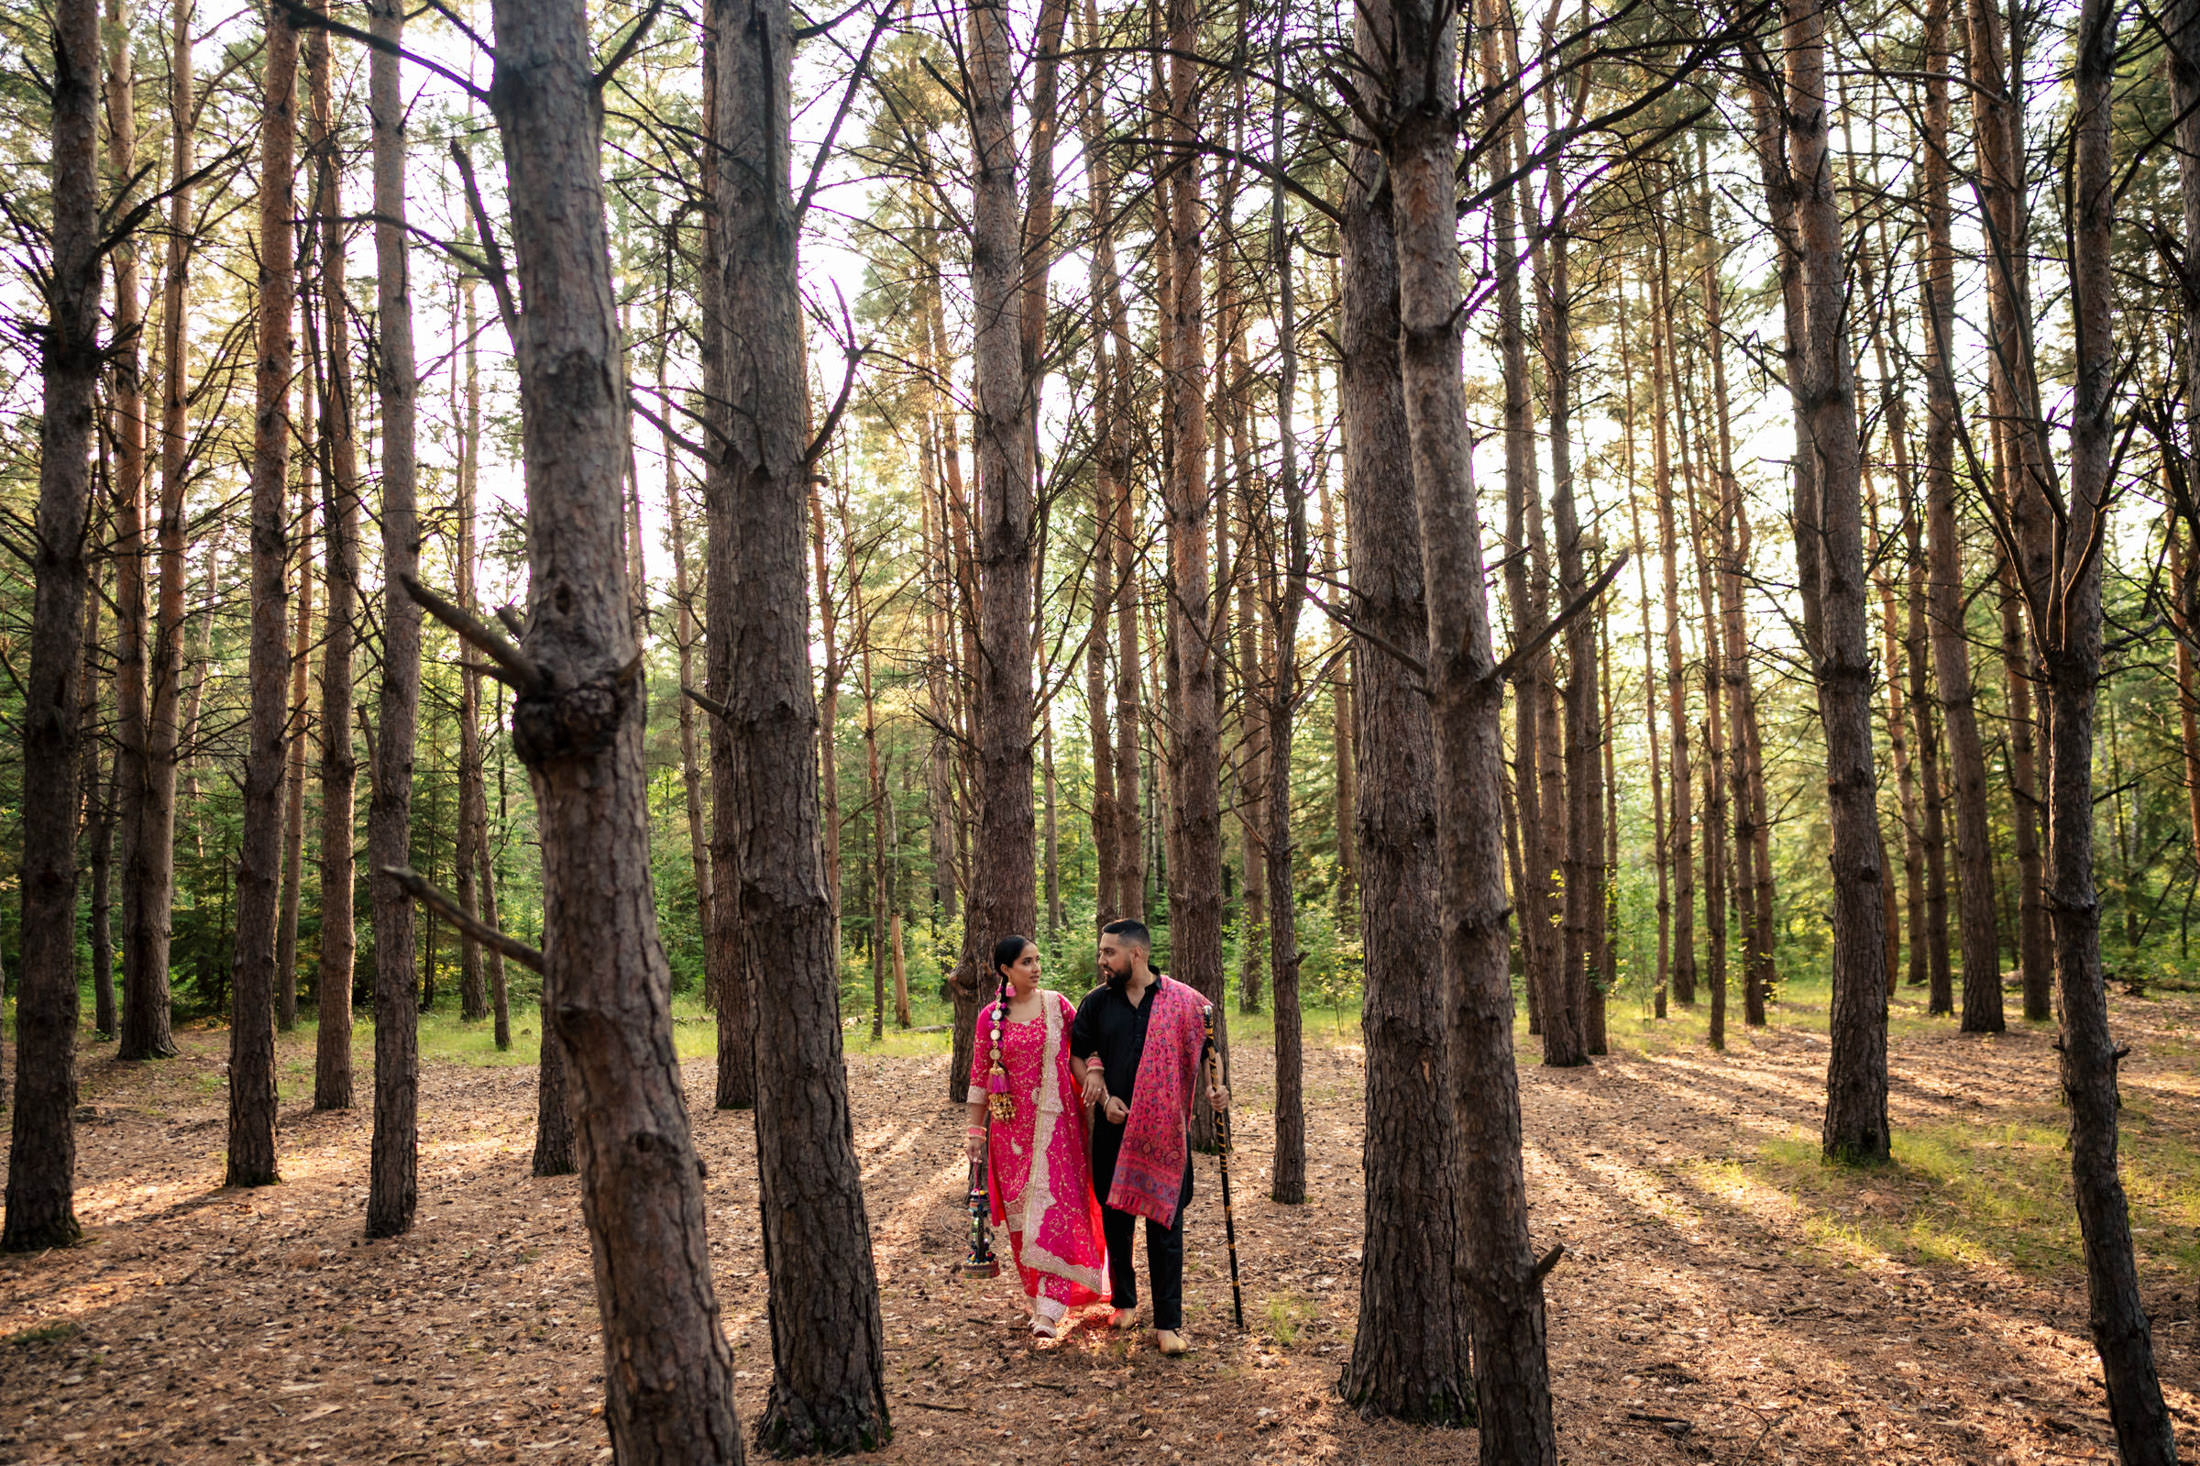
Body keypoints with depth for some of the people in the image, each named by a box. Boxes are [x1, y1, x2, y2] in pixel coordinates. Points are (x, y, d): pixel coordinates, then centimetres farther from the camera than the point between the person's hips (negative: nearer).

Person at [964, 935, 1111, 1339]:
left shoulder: (1056, 1004, 0)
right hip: (1011, 1126, 1)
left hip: (1054, 1123, -1)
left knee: (1052, 1207, -8)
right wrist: (975, 1130, 9)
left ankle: (1049, 1308, -8)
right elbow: (981, 1076, 7)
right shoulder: (990, 1017, 1)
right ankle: (1035, 1294, 24)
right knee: (1019, 1211, 7)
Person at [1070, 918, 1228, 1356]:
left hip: (1166, 1133, -2)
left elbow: (1206, 1052, 7)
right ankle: (1124, 1301, 33)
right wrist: (1103, 1096, -3)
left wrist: (1214, 1088, -11)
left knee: (1165, 1225, 0)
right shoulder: (1097, 1002, 2)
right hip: (1114, 1128, 2)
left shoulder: (1184, 1001, -3)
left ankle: (1168, 1323, 10)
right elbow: (1079, 1054, 10)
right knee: (1115, 1220, 12)